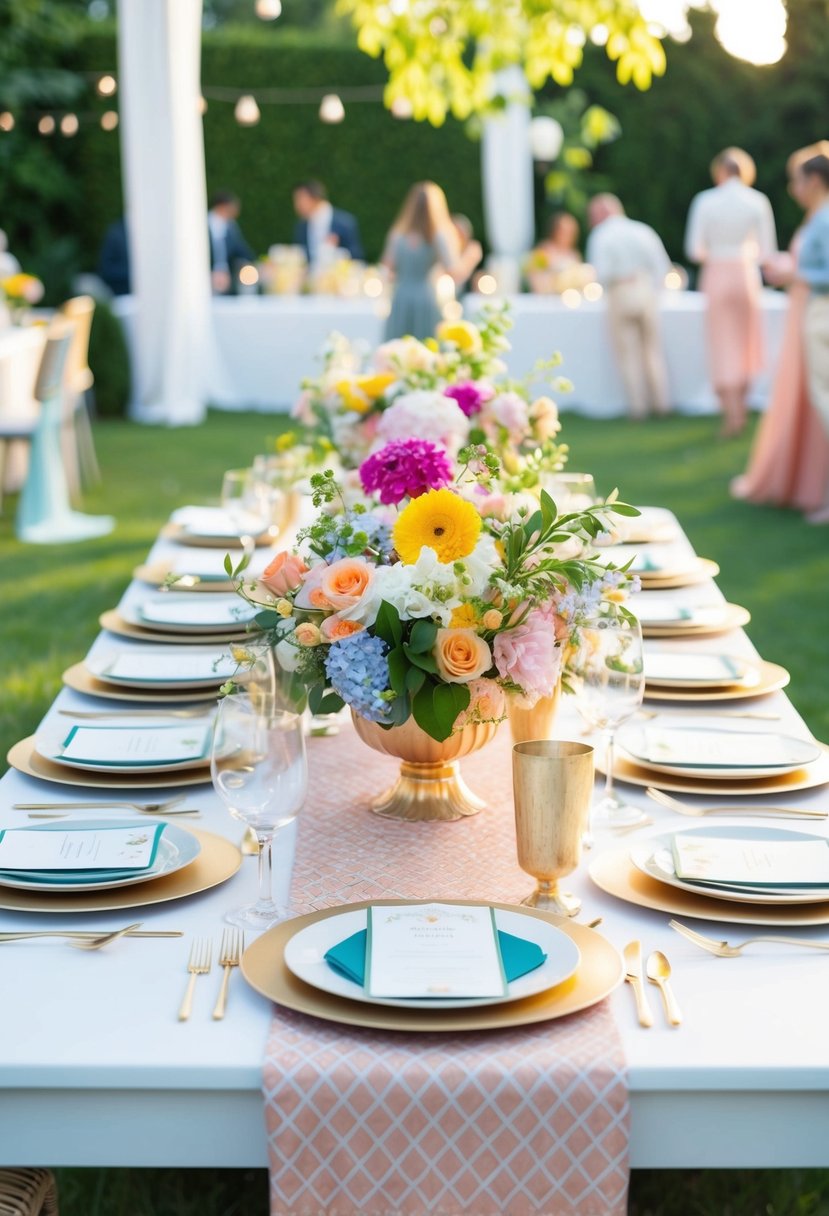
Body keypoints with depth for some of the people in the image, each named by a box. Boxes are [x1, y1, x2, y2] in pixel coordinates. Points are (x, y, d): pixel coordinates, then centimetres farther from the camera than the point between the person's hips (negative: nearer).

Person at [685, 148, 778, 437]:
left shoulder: (705, 201, -6)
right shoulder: (758, 201, -4)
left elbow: (694, 249, -6)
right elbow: (767, 251, -4)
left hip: (716, 275, -1)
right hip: (747, 275, 1)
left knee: (724, 348, 4)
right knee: (746, 344, 17)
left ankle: (732, 413, -1)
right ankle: (741, 406, 23)